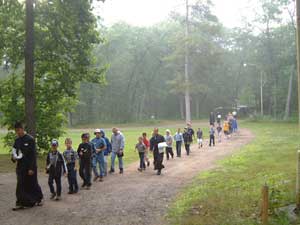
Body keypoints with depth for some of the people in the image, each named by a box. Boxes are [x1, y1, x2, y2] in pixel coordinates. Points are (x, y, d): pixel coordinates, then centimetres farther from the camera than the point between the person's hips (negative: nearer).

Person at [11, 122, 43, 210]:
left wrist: (31, 168, -17)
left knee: (32, 184, 8)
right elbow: (14, 151, 15)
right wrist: (14, 158, -10)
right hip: (20, 166, 5)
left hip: (30, 167, -5)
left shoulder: (30, 139, -11)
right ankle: (20, 203, 6)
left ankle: (39, 198, 28)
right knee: (21, 185, 1)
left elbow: (33, 155, -13)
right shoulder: (17, 140, 8)